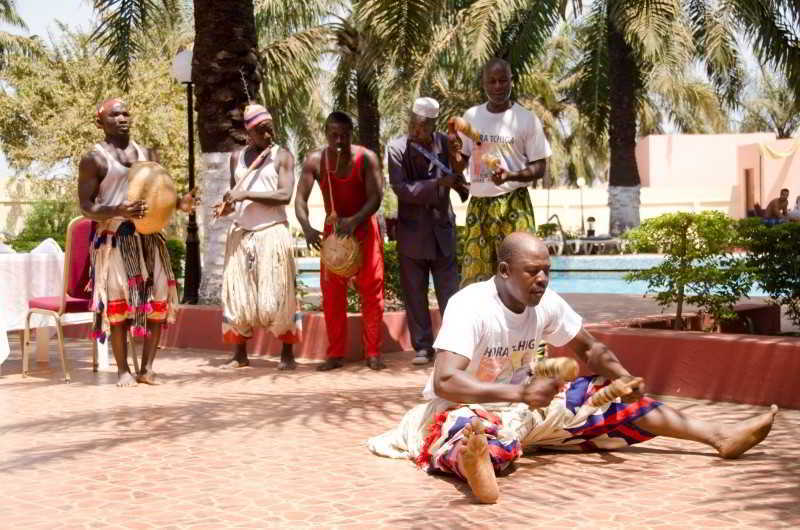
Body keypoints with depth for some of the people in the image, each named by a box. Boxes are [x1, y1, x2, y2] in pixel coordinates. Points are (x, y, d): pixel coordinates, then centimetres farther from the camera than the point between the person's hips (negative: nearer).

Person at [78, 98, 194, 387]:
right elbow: (86, 206, -6)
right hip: (114, 239, -5)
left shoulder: (148, 154, 14)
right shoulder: (94, 159, -1)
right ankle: (123, 369, 6)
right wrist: (118, 211, -24)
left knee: (157, 300, 1)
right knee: (119, 304, -5)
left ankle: (147, 367, 9)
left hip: (149, 237, 5)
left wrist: (178, 203, -3)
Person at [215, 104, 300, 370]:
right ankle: (240, 354, 11)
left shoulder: (282, 156, -2)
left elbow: (285, 196, -13)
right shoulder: (237, 157, 12)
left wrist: (247, 194, -19)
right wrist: (227, 205, 0)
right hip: (240, 233, 4)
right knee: (237, 294, 3)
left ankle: (287, 353, 4)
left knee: (278, 295, -4)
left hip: (272, 231, -4)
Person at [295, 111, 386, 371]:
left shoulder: (366, 158, -17)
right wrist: (306, 227, -36)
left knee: (371, 290, -3)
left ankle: (373, 352, 3)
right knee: (332, 293, 2)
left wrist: (354, 221, -37)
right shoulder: (314, 161, -13)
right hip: (333, 230, 2)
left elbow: (375, 197, -21)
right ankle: (335, 354, 8)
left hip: (364, 228, -2)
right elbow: (301, 198, -17)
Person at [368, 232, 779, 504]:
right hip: (466, 410, -7)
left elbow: (589, 350, 11)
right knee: (473, 432, -43)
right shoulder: (469, 307, -25)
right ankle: (473, 462, -82)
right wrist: (518, 393, -46)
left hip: (522, 404, 8)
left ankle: (720, 437, -4)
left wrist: (621, 376, -13)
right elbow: (444, 383, -36)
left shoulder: (547, 304, -5)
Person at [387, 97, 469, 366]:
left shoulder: (445, 143, -2)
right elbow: (401, 189, -18)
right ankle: (423, 347, 13)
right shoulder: (397, 148, -9)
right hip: (412, 232, -1)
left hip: (442, 230, 1)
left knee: (449, 291, 2)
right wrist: (438, 184, -24)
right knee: (414, 294, 5)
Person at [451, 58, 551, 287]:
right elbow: (460, 163, 15)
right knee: (473, 278, 3)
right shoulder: (471, 117, 10)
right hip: (478, 204, 4)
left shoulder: (527, 119, -2)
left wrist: (510, 176, -20)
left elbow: (539, 168, -2)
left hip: (513, 205, -4)